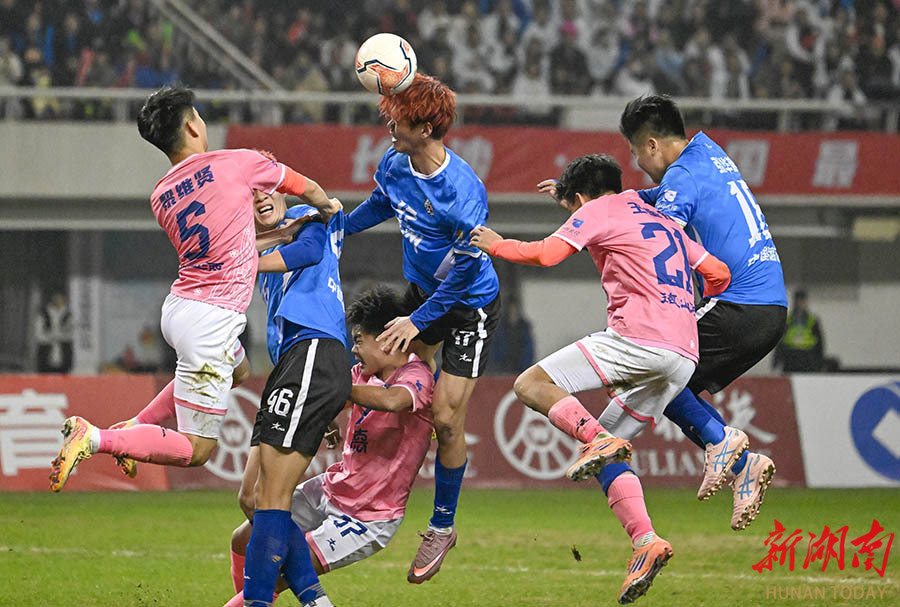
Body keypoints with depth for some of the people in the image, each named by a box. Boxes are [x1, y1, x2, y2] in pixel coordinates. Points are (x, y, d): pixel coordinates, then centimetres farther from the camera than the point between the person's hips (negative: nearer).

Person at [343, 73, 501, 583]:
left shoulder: (464, 195, -33)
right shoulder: (396, 163, -10)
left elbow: (465, 271, -24)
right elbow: (382, 204, 15)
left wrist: (419, 322, -19)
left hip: (470, 305, -7)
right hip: (421, 289, 7)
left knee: (446, 420, -5)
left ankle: (443, 528, 12)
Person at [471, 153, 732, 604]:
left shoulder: (597, 211, 7)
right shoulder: (663, 221, 28)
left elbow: (545, 254, -5)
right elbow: (719, 275, 27)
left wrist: (495, 245, 12)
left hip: (637, 337, -8)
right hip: (684, 356, 8)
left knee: (531, 385, -3)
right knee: (607, 455, 14)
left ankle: (597, 439, -26)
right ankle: (643, 541, -3)